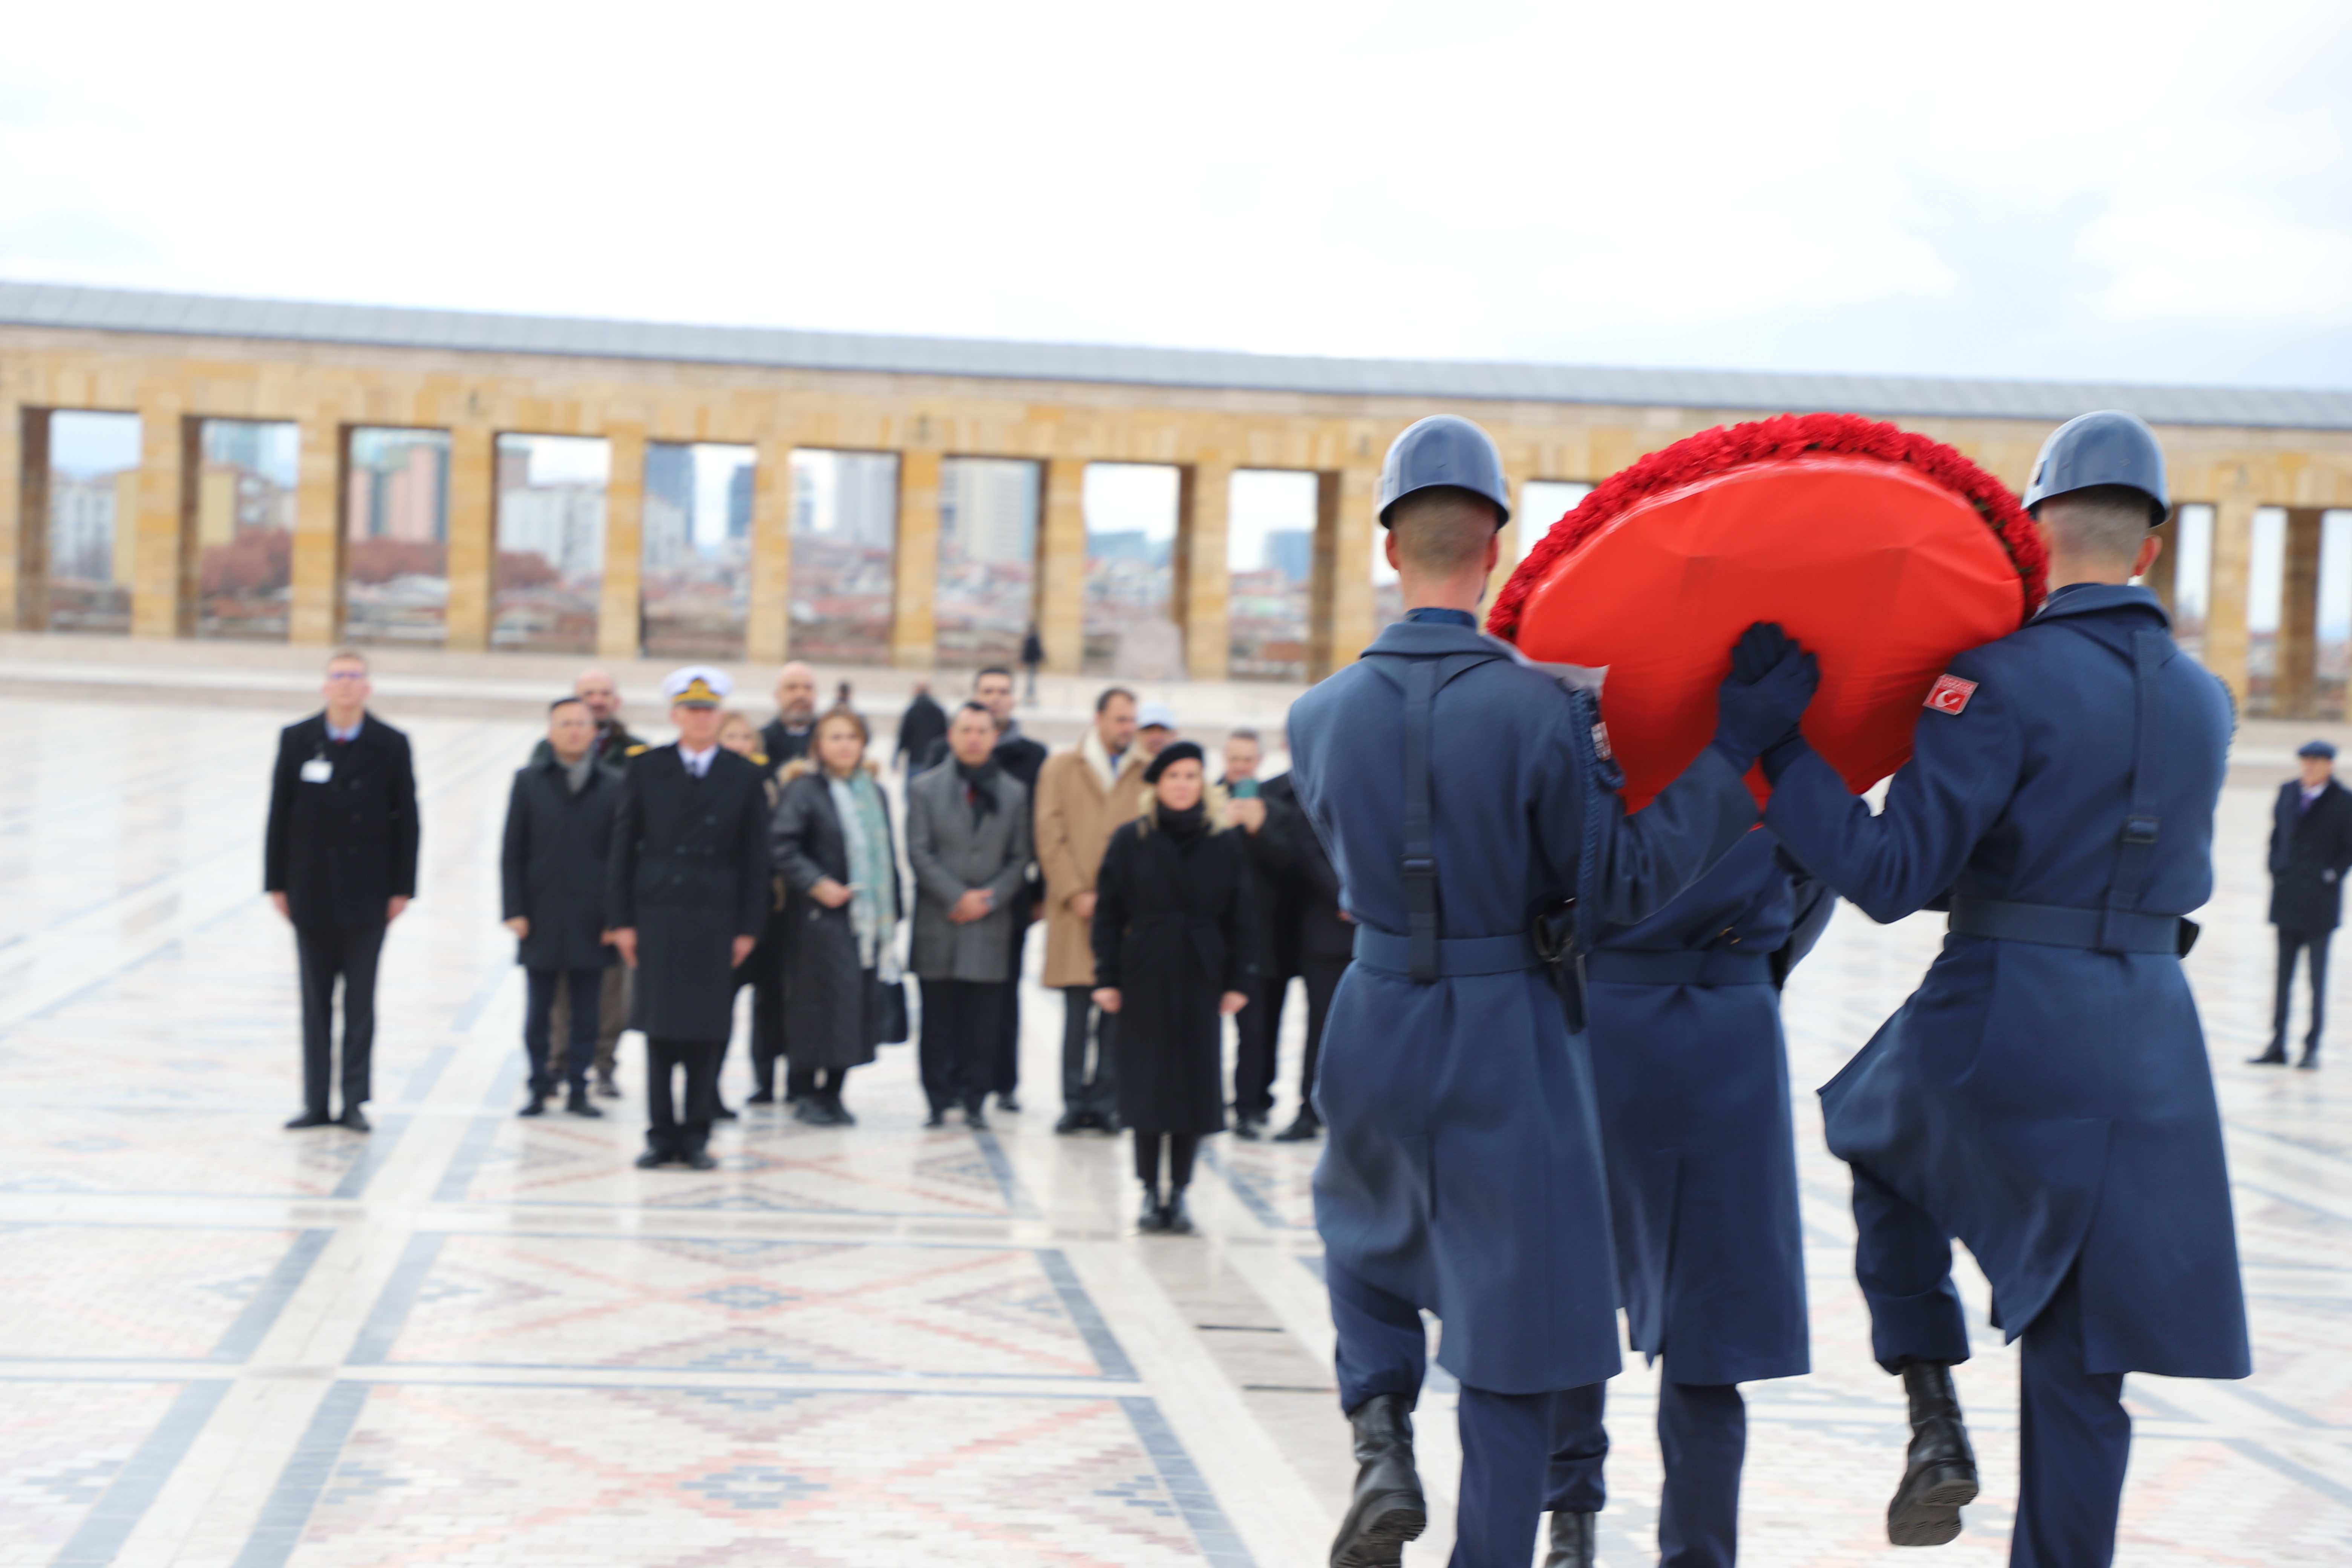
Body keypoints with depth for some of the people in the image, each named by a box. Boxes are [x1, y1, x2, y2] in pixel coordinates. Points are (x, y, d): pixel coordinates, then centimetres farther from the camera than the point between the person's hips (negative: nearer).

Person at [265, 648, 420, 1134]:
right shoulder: (296, 740, 2)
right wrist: (276, 883, 0)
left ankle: (356, 1100, 6)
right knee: (316, 1000, 7)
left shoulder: (391, 745, -1)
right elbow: (279, 815, 4)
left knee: (360, 1000, 2)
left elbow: (406, 820, 0)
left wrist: (402, 888, -4)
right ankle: (316, 1102, 11)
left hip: (366, 893, -1)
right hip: (311, 892, 1)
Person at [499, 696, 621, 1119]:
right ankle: (539, 1089, 15)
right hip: (541, 921, 0)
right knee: (538, 1013, 5)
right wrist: (513, 910, -4)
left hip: (592, 922, 0)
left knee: (586, 1013, 6)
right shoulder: (529, 781, 5)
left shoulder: (613, 786, 4)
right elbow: (512, 852, 4)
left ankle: (578, 1090, 14)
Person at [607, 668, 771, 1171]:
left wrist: (748, 927, -1)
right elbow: (624, 847, 4)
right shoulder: (647, 769, 5)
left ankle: (696, 1135, 11)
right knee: (659, 1030, 2)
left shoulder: (743, 777, 5)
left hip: (715, 920, 0)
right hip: (657, 915, 0)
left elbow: (755, 859, 5)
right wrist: (621, 919, -2)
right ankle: (662, 1135, 10)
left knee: (707, 1031, 2)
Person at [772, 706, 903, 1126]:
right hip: (822, 917, -6)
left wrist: (892, 911, 13)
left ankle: (833, 1093, 13)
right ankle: (811, 1095, 4)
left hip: (868, 917, 6)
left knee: (858, 1004, 4)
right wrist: (816, 884, -20)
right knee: (821, 1002, -6)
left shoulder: (873, 792, 16)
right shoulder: (805, 790, -4)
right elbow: (781, 845, -14)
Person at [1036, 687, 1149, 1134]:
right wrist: (1076, 894, -7)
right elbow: (1050, 837, 3)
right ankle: (1075, 1102, 5)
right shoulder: (1061, 769, 10)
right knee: (1077, 1011, 0)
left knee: (1118, 1012, 0)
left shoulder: (1148, 775, 12)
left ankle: (1106, 1102, 6)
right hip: (1076, 912, -1)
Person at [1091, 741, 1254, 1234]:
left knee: (1196, 1082, 2)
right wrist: (1107, 979, -3)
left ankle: (1179, 1192, 12)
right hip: (1145, 976, -1)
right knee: (1147, 1081, 1)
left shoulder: (1226, 844, 4)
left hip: (1201, 979, 1)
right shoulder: (1130, 840, 1)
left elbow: (1238, 918, 6)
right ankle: (1150, 1192, 10)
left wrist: (1237, 982, 1)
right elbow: (1109, 912, 2)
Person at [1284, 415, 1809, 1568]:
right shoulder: (1536, 708, -17)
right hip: (1508, 1045, -3)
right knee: (1511, 1342, 8)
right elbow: (1623, 886, -11)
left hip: (1376, 1030, 4)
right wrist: (1729, 749, -8)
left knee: (1365, 1235, 31)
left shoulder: (1319, 716, -4)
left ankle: (1380, 1437, 10)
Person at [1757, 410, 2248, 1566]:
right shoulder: (2204, 701, 9)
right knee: (2081, 1371, 11)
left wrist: (1775, 750, -15)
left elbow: (1894, 876, -17)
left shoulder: (2004, 679, -12)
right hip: (2150, 1037, 5)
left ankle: (1934, 1417, 17)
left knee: (1881, 1135, 29)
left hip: (2003, 1016, -4)